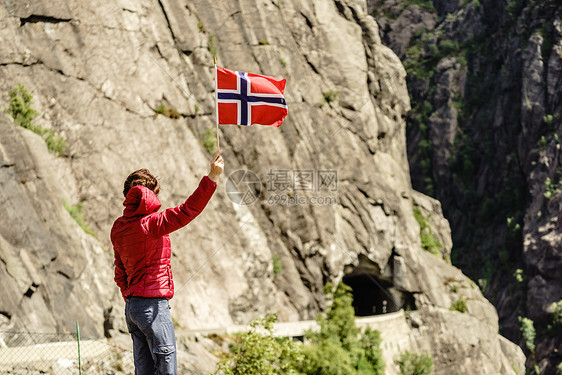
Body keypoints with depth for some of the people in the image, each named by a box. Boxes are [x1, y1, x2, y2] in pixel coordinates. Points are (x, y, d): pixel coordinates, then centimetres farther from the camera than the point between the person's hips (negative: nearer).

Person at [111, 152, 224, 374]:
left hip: (132, 306, 9)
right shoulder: (151, 224, -15)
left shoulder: (119, 228, 10)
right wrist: (212, 178, -20)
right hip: (153, 306, -8)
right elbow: (187, 211, -22)